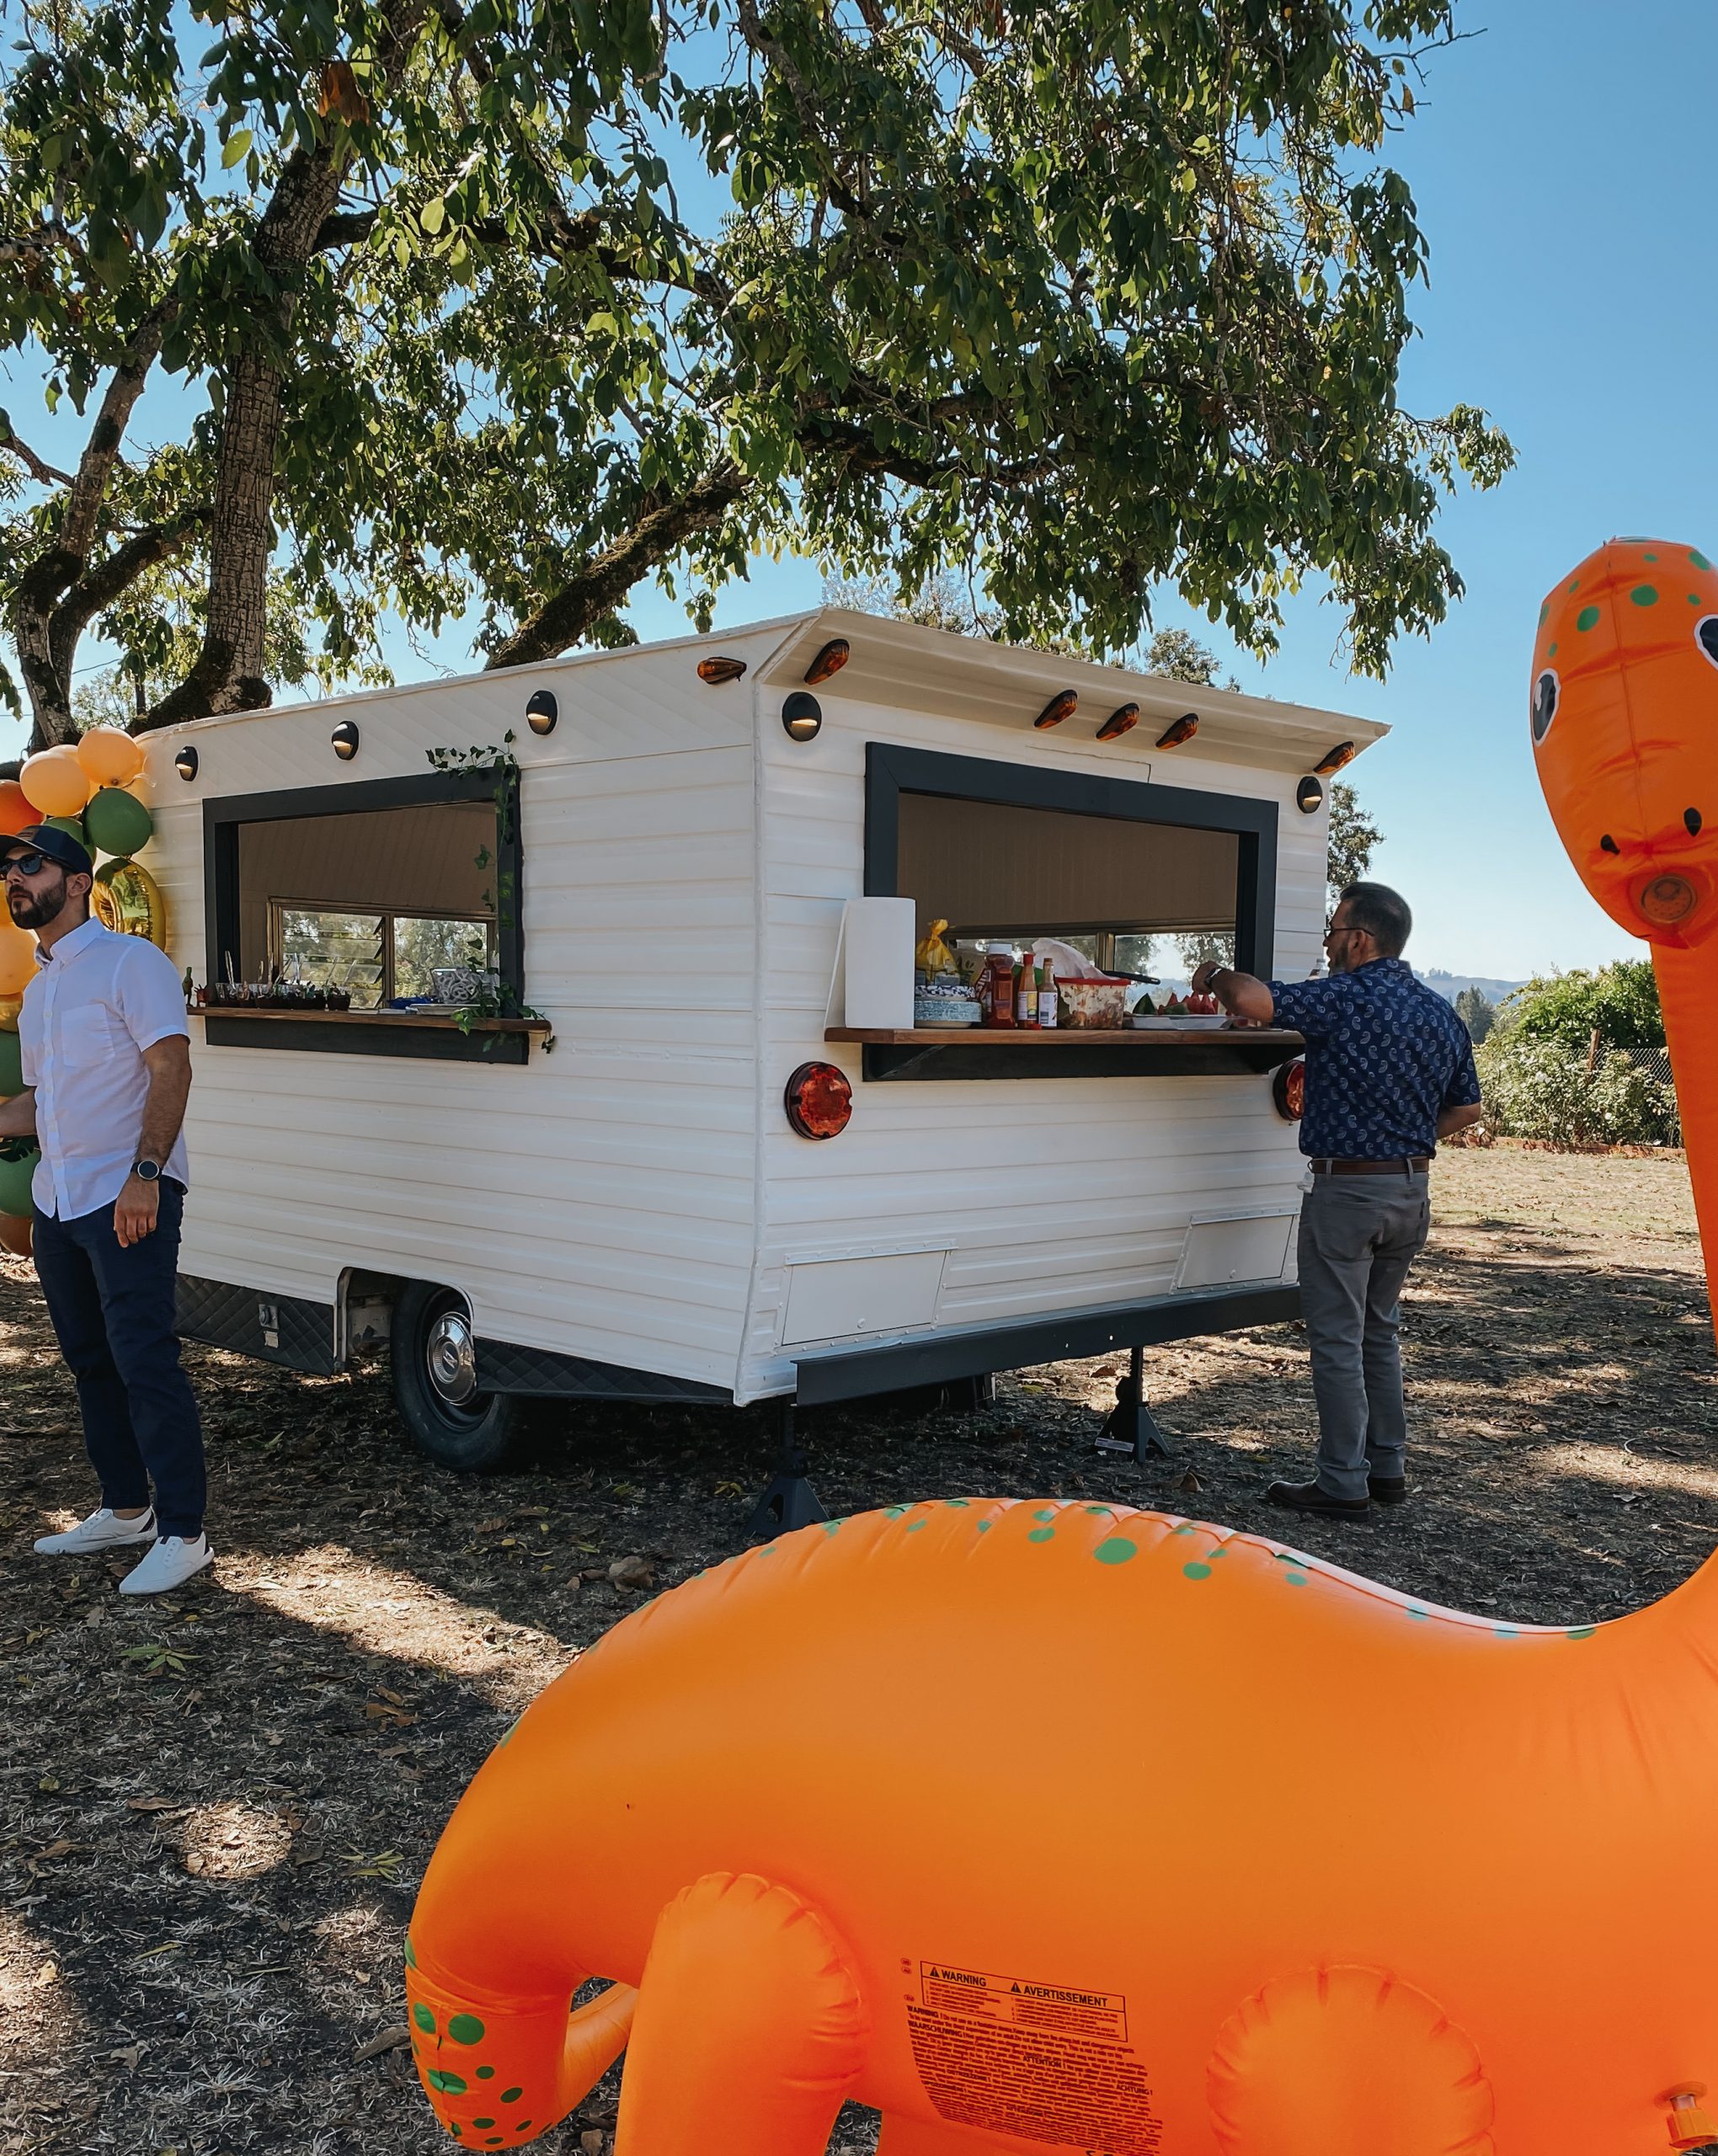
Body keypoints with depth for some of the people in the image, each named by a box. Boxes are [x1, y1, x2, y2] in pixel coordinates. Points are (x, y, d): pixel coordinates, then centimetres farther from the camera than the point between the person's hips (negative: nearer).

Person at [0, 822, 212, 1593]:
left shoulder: (129, 962, -7)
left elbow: (172, 1070, -16)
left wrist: (144, 1173, -25)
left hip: (127, 1200, -9)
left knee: (145, 1363, -10)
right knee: (91, 1363, 14)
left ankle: (183, 1532, -4)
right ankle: (126, 1510, 25)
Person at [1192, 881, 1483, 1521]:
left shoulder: (1346, 998, -16)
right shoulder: (1441, 1013, 8)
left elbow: (1252, 999, -29)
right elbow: (1467, 1108, 16)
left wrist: (1216, 976, -8)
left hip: (1347, 1190, -8)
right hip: (1412, 1191, 8)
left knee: (1337, 1339, 1)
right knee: (1379, 1333, 20)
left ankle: (1343, 1484, 6)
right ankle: (1388, 1468, 25)